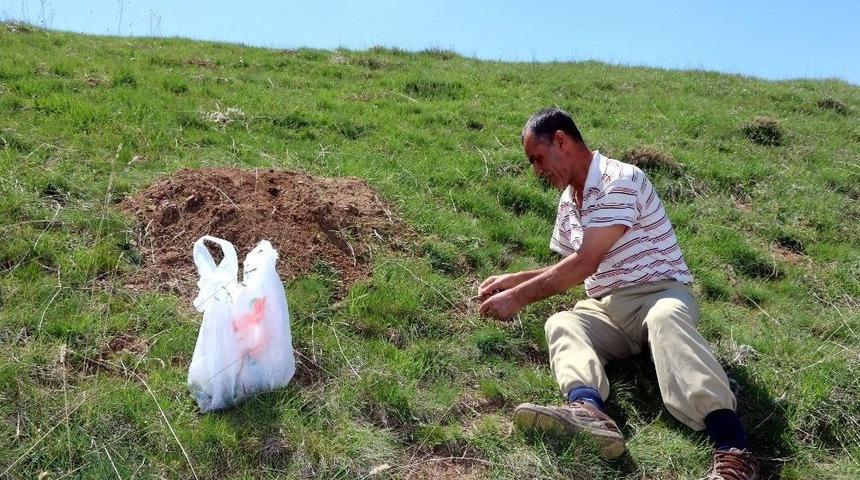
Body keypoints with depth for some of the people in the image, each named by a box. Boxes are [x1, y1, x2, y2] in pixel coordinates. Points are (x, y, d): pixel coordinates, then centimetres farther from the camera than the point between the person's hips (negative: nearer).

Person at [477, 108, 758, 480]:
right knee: (560, 323, -24)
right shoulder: (568, 200, 17)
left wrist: (517, 298, -13)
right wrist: (512, 280, 14)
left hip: (660, 293, -6)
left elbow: (584, 264, -19)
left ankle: (731, 444, -52)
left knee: (664, 317, -40)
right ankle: (588, 411, -54)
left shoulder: (620, 180, -12)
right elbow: (569, 269, 26)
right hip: (606, 308, 6)